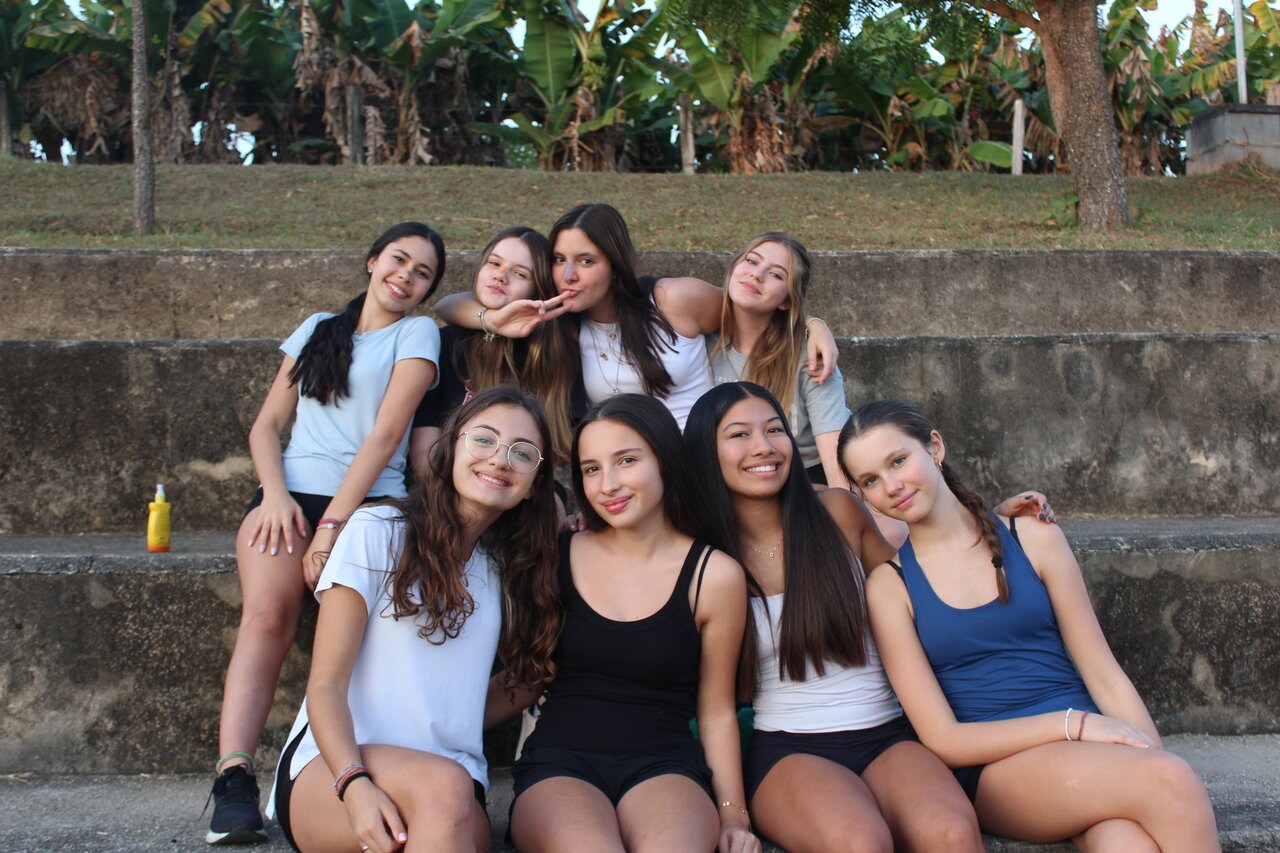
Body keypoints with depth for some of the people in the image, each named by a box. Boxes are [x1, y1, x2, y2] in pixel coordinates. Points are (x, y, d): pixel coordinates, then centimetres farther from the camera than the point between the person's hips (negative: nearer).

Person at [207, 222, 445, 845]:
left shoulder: (416, 333, 11)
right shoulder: (316, 329, 23)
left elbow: (385, 435, -2)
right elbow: (267, 425, 18)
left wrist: (333, 523, -13)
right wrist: (275, 493, -3)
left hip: (369, 500, -2)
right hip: (291, 494, 2)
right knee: (266, 614, -24)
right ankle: (234, 777, -33)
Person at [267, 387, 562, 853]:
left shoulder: (507, 570, 18)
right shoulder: (377, 532, 2)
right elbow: (326, 684, -6)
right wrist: (354, 784, -21)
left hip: (453, 784, 3)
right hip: (332, 769, -2)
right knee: (443, 783, -36)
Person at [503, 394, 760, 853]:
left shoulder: (715, 575, 3)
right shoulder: (557, 556, 6)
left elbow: (717, 713, 8)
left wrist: (733, 816, 1)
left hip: (664, 765, 0)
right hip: (559, 763, 1)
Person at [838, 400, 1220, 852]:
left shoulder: (1033, 538, 6)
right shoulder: (889, 585, -1)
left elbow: (1106, 676, 6)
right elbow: (944, 739, -5)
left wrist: (1156, 759, -9)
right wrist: (1074, 723, -14)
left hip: (1087, 748, 2)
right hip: (993, 769, -2)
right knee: (1172, 784, -28)